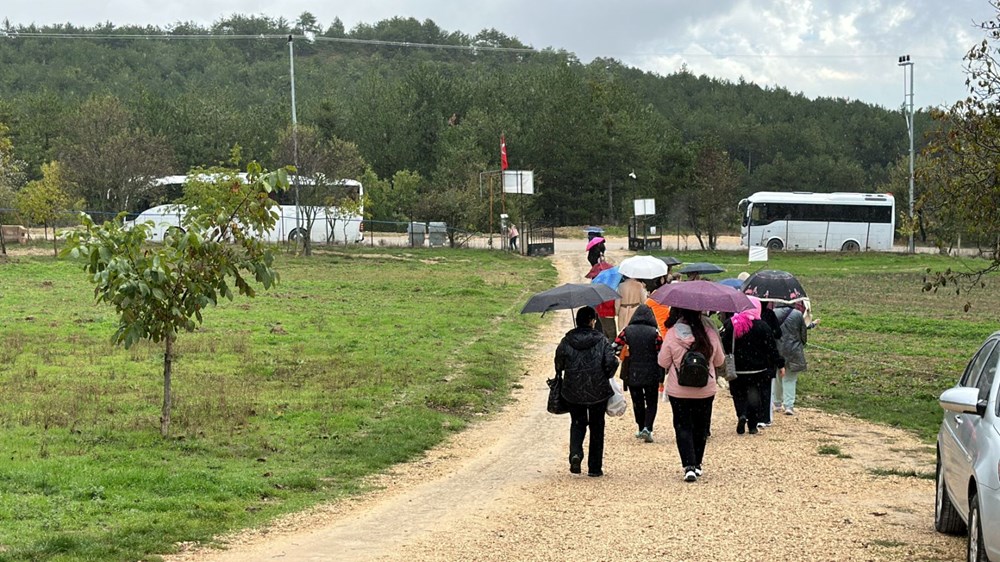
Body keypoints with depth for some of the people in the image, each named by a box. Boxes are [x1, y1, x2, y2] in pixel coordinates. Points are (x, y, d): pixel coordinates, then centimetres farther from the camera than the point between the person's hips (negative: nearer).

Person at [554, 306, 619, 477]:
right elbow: (611, 362, -15)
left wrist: (560, 374, 19)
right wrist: (607, 376, 4)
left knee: (577, 423, 18)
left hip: (573, 391, 2)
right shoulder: (601, 340, -9)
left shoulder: (567, 341, -3)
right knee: (596, 427, 11)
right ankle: (595, 467, 13)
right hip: (598, 391, -2)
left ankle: (575, 453, -9)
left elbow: (559, 362, -2)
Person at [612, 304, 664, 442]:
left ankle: (641, 428, 23)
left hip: (632, 374, 2)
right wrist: (661, 376, 1)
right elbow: (661, 353, -9)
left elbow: (615, 347, -6)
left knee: (637, 402, 17)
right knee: (651, 402, 9)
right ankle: (647, 428, -9)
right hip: (651, 374, -2)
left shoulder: (627, 331, -5)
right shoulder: (654, 332, -10)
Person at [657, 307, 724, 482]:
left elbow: (663, 362, -5)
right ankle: (697, 464, 25)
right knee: (700, 427, 17)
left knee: (683, 427, 4)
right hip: (706, 390, 2)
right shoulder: (710, 333, -7)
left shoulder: (672, 334, -14)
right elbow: (719, 361, 5)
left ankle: (689, 466, -8)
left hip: (678, 391, -2)